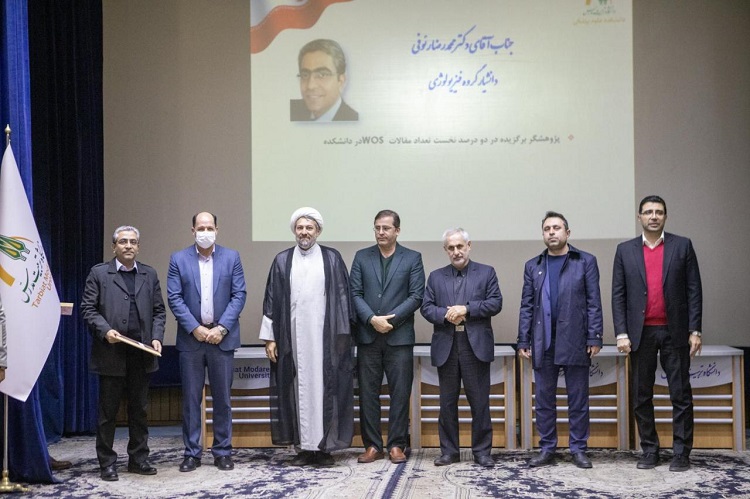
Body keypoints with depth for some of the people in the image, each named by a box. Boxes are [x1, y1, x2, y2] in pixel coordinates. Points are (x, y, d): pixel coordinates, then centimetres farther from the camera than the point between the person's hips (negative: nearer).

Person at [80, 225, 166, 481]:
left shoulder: (149, 274, 12)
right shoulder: (99, 273, 3)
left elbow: (159, 310, 11)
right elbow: (88, 308, -1)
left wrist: (157, 337, -3)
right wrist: (105, 330, -16)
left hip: (141, 354, 3)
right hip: (111, 353, -3)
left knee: (139, 410, 10)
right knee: (108, 411, 4)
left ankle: (138, 459, 20)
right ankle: (107, 463, 13)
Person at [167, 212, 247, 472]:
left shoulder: (231, 257, 3)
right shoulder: (178, 259, 2)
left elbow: (239, 295, -1)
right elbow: (174, 298, -3)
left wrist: (221, 328, -11)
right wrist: (195, 328, -11)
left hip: (222, 337, 0)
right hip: (191, 338, 0)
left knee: (222, 397, 6)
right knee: (191, 398, 5)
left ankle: (223, 451, 16)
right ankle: (192, 453, 14)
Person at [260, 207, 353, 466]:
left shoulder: (332, 259, 4)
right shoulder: (282, 261, 8)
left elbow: (342, 297, 2)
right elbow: (271, 300, 8)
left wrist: (342, 335, -4)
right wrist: (269, 337, 3)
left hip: (325, 336, -1)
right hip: (293, 337, 2)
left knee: (324, 387, 1)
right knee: (299, 389, 4)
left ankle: (324, 446, 8)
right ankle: (304, 447, 11)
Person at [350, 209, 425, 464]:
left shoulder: (412, 258, 5)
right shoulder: (362, 257, 10)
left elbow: (416, 295, -3)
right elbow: (355, 293, 4)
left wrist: (390, 319, -11)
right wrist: (372, 319, -11)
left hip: (399, 336, -2)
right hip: (368, 335, 2)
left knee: (400, 393, 0)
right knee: (368, 393, 4)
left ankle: (397, 445, 10)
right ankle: (372, 445, 12)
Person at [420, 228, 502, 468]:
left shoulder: (486, 273, 7)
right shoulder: (436, 277, 13)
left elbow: (495, 303, -3)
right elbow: (426, 307, 6)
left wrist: (466, 309, -13)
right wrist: (445, 314, -14)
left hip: (476, 345, -2)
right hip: (446, 345, 2)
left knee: (480, 401, 1)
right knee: (447, 401, 7)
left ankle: (482, 451, 11)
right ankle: (449, 450, 16)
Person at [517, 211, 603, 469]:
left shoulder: (586, 261, 4)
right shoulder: (533, 266, 12)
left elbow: (594, 302, -1)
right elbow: (526, 306, 10)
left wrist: (595, 338, -8)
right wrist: (523, 341, 4)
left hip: (575, 340, -2)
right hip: (543, 342, 3)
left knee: (578, 399, 4)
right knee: (544, 399, 7)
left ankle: (578, 449, 13)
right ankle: (547, 449, 16)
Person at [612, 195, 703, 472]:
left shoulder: (682, 246, 4)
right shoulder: (625, 250, 6)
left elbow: (694, 290, 2)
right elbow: (618, 295, 4)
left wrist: (695, 330, -5)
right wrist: (622, 333, -4)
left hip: (674, 333, -1)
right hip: (641, 334, 1)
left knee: (681, 395, 2)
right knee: (641, 396, 6)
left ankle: (681, 452, 10)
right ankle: (649, 450, 17)